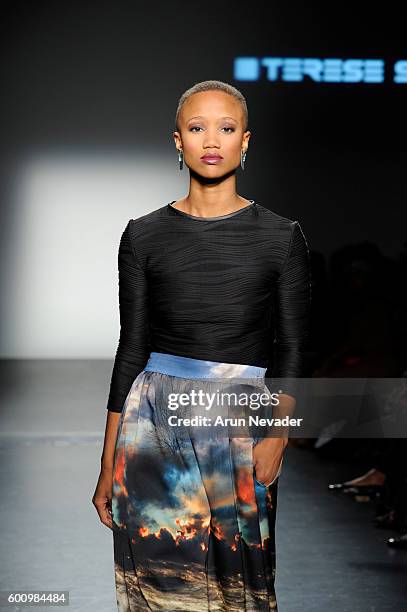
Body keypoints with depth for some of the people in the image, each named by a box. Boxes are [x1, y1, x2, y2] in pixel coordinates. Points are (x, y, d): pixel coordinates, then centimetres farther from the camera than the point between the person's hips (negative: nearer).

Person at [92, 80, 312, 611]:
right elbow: (131, 348, 6)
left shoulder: (280, 236, 2)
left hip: (245, 427, -1)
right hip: (156, 423, 1)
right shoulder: (145, 235, 4)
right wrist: (108, 465, 5)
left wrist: (277, 434, -14)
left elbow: (292, 349, 2)